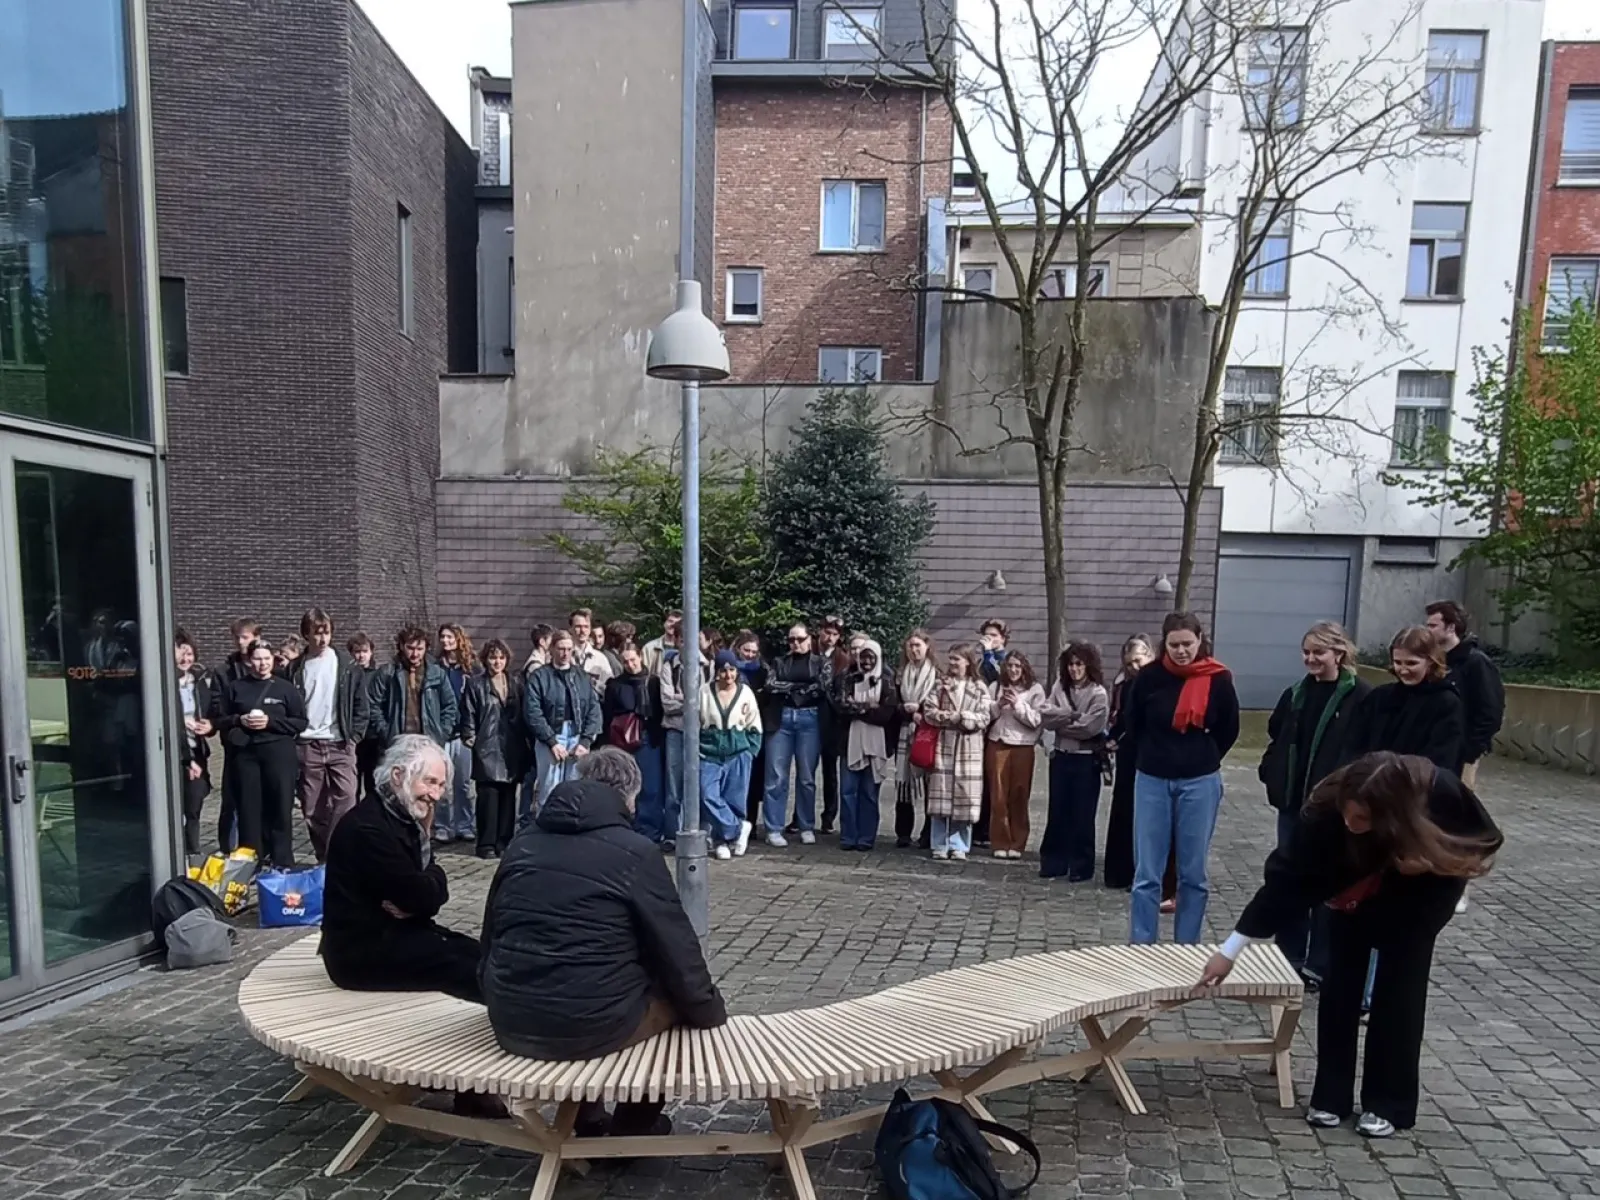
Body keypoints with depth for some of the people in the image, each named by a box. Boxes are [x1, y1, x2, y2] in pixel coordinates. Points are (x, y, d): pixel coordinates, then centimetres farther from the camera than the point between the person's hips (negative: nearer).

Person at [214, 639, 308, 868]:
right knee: (249, 807, 3)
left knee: (280, 806, -1)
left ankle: (283, 861, 7)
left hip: (279, 753, -1)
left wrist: (271, 722, -11)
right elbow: (220, 721, 12)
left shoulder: (285, 688, 4)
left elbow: (301, 722, 2)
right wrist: (239, 720, -8)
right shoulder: (234, 687, 9)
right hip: (245, 754, 2)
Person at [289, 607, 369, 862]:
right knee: (312, 807, 6)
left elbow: (361, 704, 3)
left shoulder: (346, 664, 2)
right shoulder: (296, 668, 5)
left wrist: (354, 737, -3)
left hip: (340, 744, -2)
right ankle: (323, 857, 18)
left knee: (345, 800, -13)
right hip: (308, 746, 2)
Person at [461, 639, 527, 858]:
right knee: (488, 797, -4)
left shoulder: (517, 682, 11)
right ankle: (487, 844, 4)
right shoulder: (475, 684, 1)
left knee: (508, 796, 6)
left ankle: (504, 842, 14)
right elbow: (468, 715, 1)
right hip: (487, 749, -3)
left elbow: (524, 714, 12)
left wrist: (527, 739, 8)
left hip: (512, 750, 3)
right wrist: (470, 737, -5)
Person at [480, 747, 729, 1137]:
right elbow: (678, 952, -4)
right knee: (678, 993, 19)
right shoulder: (636, 852, -9)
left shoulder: (523, 843, 7)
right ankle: (635, 1124, 29)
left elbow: (490, 936, 16)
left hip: (510, 1025, 6)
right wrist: (711, 1011, 13)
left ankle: (584, 1116, 36)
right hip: (592, 1027, -6)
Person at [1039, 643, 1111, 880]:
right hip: (1061, 756, 4)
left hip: (1087, 760, -4)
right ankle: (1053, 862, 19)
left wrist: (1061, 721, -7)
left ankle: (1081, 866, 15)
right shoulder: (1059, 688, 6)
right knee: (1057, 813, 10)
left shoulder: (1099, 694, -8)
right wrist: (1073, 715, -15)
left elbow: (1090, 727, -17)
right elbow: (1047, 716, -4)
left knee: (1082, 816, 4)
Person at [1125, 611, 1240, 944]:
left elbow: (1229, 731, 7)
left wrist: (1202, 759, 8)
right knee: (1146, 873, 4)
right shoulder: (1150, 677, -7)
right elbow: (1134, 726, 7)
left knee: (1193, 873, 10)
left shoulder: (1218, 679, -6)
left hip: (1200, 783, 0)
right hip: (1152, 781, 0)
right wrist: (1158, 754, 8)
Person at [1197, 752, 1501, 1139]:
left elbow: (1481, 841, -15)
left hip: (1421, 892, 0)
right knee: (1341, 981, -2)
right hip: (1356, 892, 1)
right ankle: (1330, 1096, 12)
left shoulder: (1439, 791, -38)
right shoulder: (1327, 812, -37)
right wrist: (1231, 949, -33)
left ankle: (1387, 1103, 14)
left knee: (1400, 986, -2)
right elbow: (1285, 878, -33)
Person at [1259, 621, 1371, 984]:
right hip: (1293, 801, 6)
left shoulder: (1360, 695, -9)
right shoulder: (1296, 694, 9)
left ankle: (1321, 965, 19)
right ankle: (1289, 957, 25)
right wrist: (1271, 771, 8)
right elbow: (1275, 736, 21)